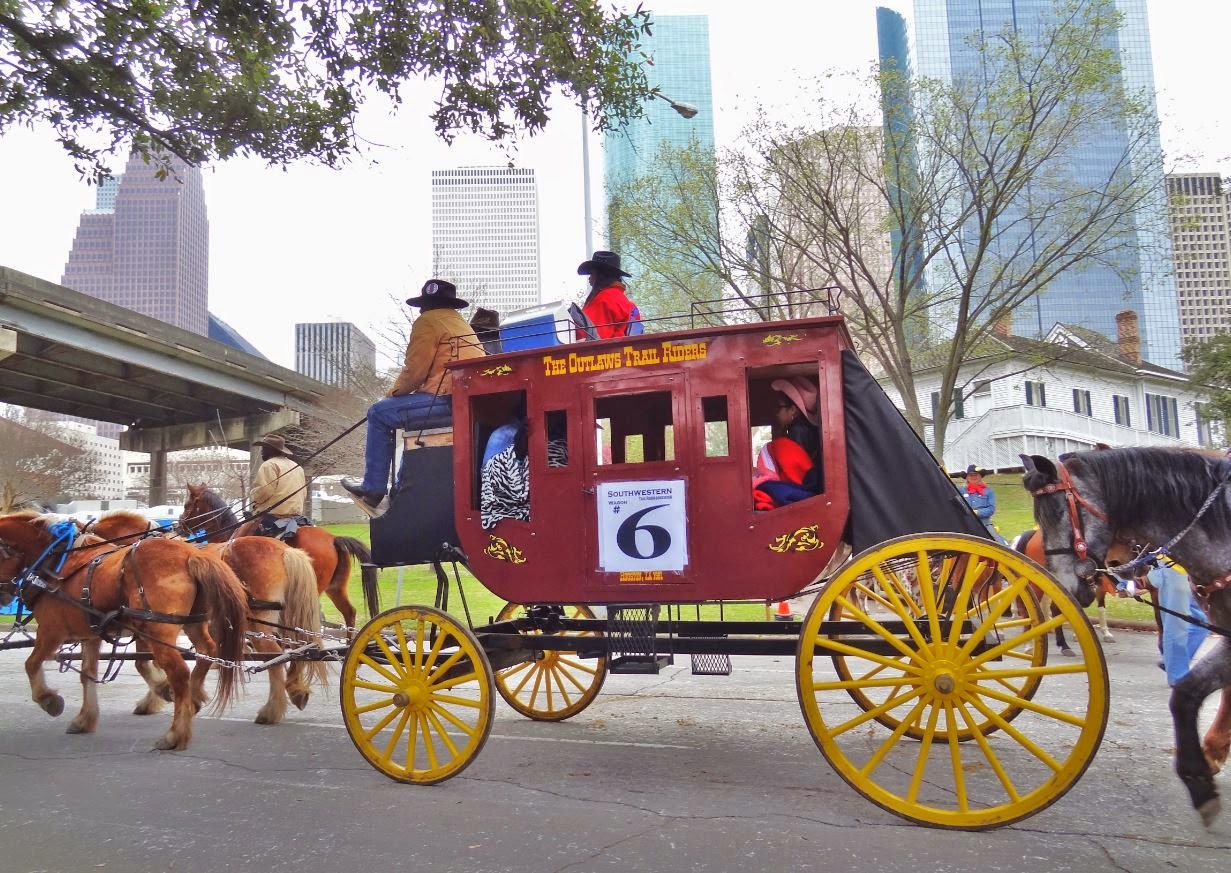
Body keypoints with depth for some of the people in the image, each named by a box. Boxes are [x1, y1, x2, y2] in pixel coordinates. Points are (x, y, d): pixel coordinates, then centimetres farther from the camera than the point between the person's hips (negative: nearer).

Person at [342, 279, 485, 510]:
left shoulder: (428, 321, 1)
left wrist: (393, 393, 10)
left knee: (379, 414, 1)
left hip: (448, 398, -9)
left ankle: (372, 489, 1)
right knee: (403, 409, 30)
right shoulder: (460, 322, 28)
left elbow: (415, 370, -7)